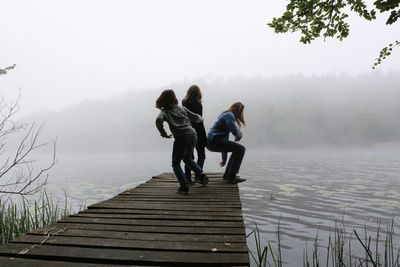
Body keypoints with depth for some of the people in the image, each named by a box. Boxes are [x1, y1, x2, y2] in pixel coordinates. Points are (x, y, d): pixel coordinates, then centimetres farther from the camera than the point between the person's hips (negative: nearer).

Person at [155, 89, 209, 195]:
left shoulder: (164, 111, 4)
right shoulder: (181, 108, 16)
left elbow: (158, 120, -18)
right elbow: (195, 118, 19)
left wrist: (164, 134, -7)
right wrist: (201, 118, 42)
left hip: (181, 137, -5)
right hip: (192, 134, 5)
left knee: (176, 163, 10)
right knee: (187, 158, 28)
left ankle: (184, 186, 1)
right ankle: (200, 173, 12)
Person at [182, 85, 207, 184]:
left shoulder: (184, 103, 1)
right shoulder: (198, 104, -15)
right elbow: (199, 122, -16)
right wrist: (204, 138, -12)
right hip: (197, 134, -5)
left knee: (189, 156, 13)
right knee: (201, 155, 9)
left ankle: (188, 178, 13)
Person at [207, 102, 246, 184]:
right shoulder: (229, 115, -5)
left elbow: (225, 138, 28)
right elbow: (235, 131, -21)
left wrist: (224, 160, 32)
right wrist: (240, 135, 7)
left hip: (211, 142, 10)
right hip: (214, 141, -10)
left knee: (237, 149, 24)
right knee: (241, 149, -13)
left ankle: (227, 174, 24)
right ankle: (232, 177, -12)